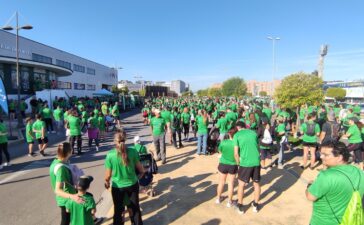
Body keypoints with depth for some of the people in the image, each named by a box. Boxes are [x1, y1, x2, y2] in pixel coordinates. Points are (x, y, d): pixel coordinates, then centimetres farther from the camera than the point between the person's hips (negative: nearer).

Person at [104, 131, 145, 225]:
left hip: (117, 186, -1)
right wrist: (139, 176, 17)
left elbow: (108, 175, -10)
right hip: (132, 184, 1)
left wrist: (107, 183, 11)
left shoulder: (110, 155, -19)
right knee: (135, 207, 23)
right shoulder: (132, 151, -17)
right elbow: (140, 169, -5)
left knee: (118, 209, 23)